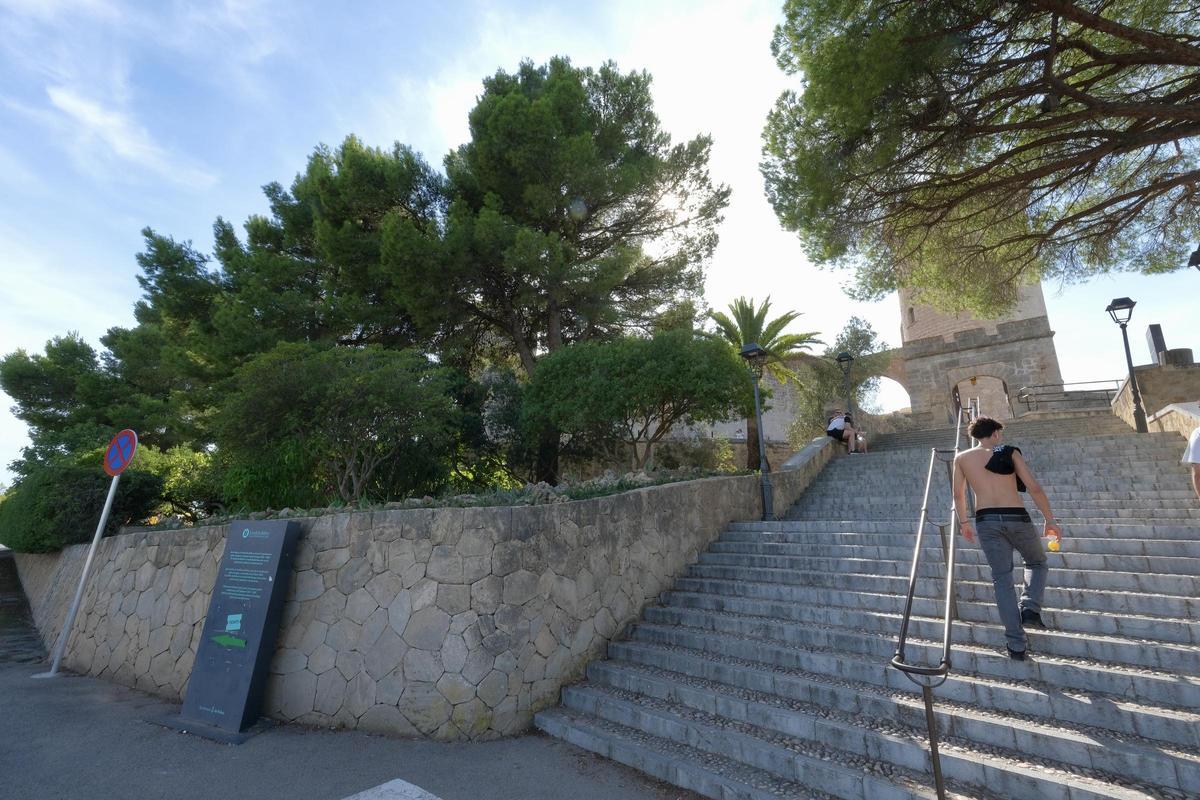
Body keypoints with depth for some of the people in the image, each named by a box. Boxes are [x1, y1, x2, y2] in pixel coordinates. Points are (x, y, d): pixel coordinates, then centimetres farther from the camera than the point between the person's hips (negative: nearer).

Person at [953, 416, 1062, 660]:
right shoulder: (1010, 452, 4)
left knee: (1002, 579, 7)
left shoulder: (961, 458, 9)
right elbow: (1034, 488, -2)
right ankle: (1030, 607, 3)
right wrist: (1050, 520, 5)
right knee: (1037, 562, 26)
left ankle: (1016, 645, 5)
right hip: (1017, 518, -1)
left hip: (986, 521, 1)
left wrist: (964, 522, 23)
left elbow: (958, 494, 12)